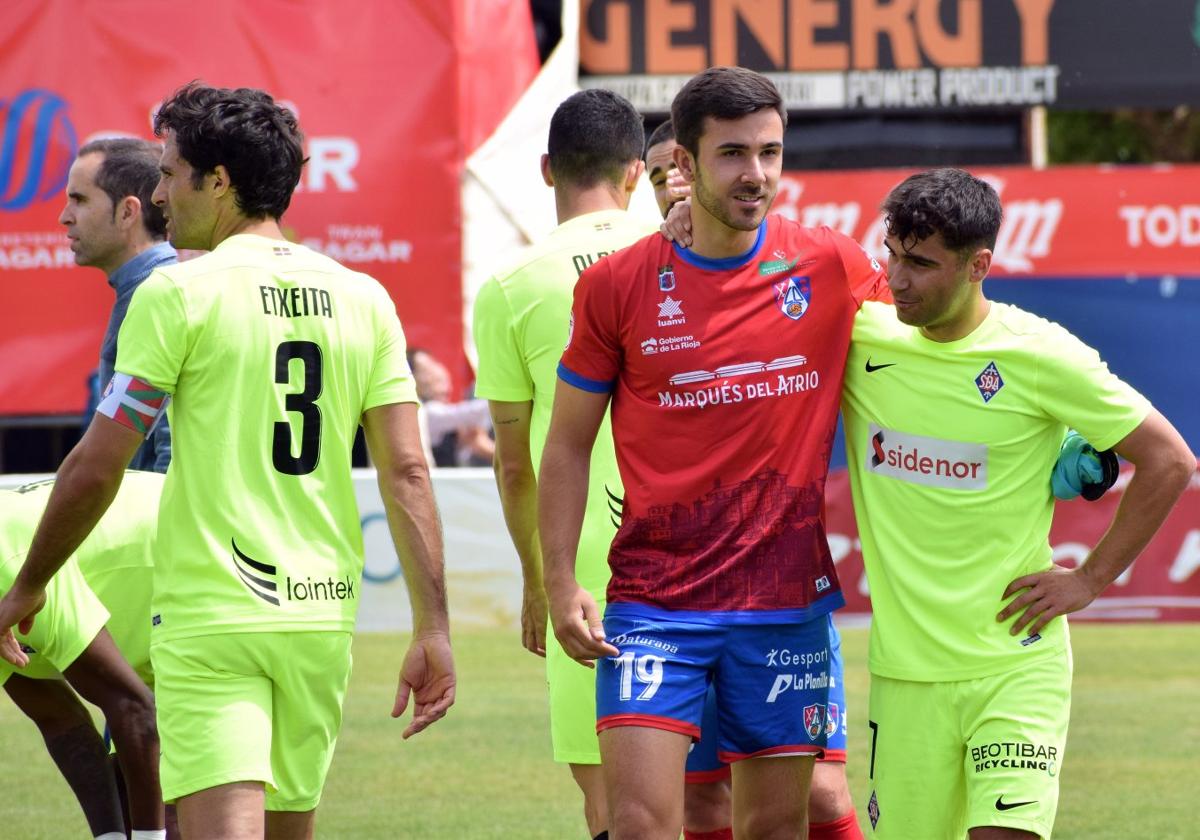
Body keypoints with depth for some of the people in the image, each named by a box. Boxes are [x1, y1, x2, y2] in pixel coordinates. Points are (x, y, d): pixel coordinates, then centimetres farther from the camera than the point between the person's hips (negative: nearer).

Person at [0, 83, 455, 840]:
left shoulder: (179, 294, -7)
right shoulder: (363, 300, 7)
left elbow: (96, 471, -5)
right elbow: (407, 472, 3)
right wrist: (433, 629, 4)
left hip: (212, 620, -6)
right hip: (323, 612, 6)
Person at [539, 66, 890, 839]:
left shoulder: (834, 268, 0)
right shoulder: (616, 285, -2)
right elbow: (567, 446, 5)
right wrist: (560, 582, -3)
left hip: (788, 601, 1)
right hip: (653, 600, -1)